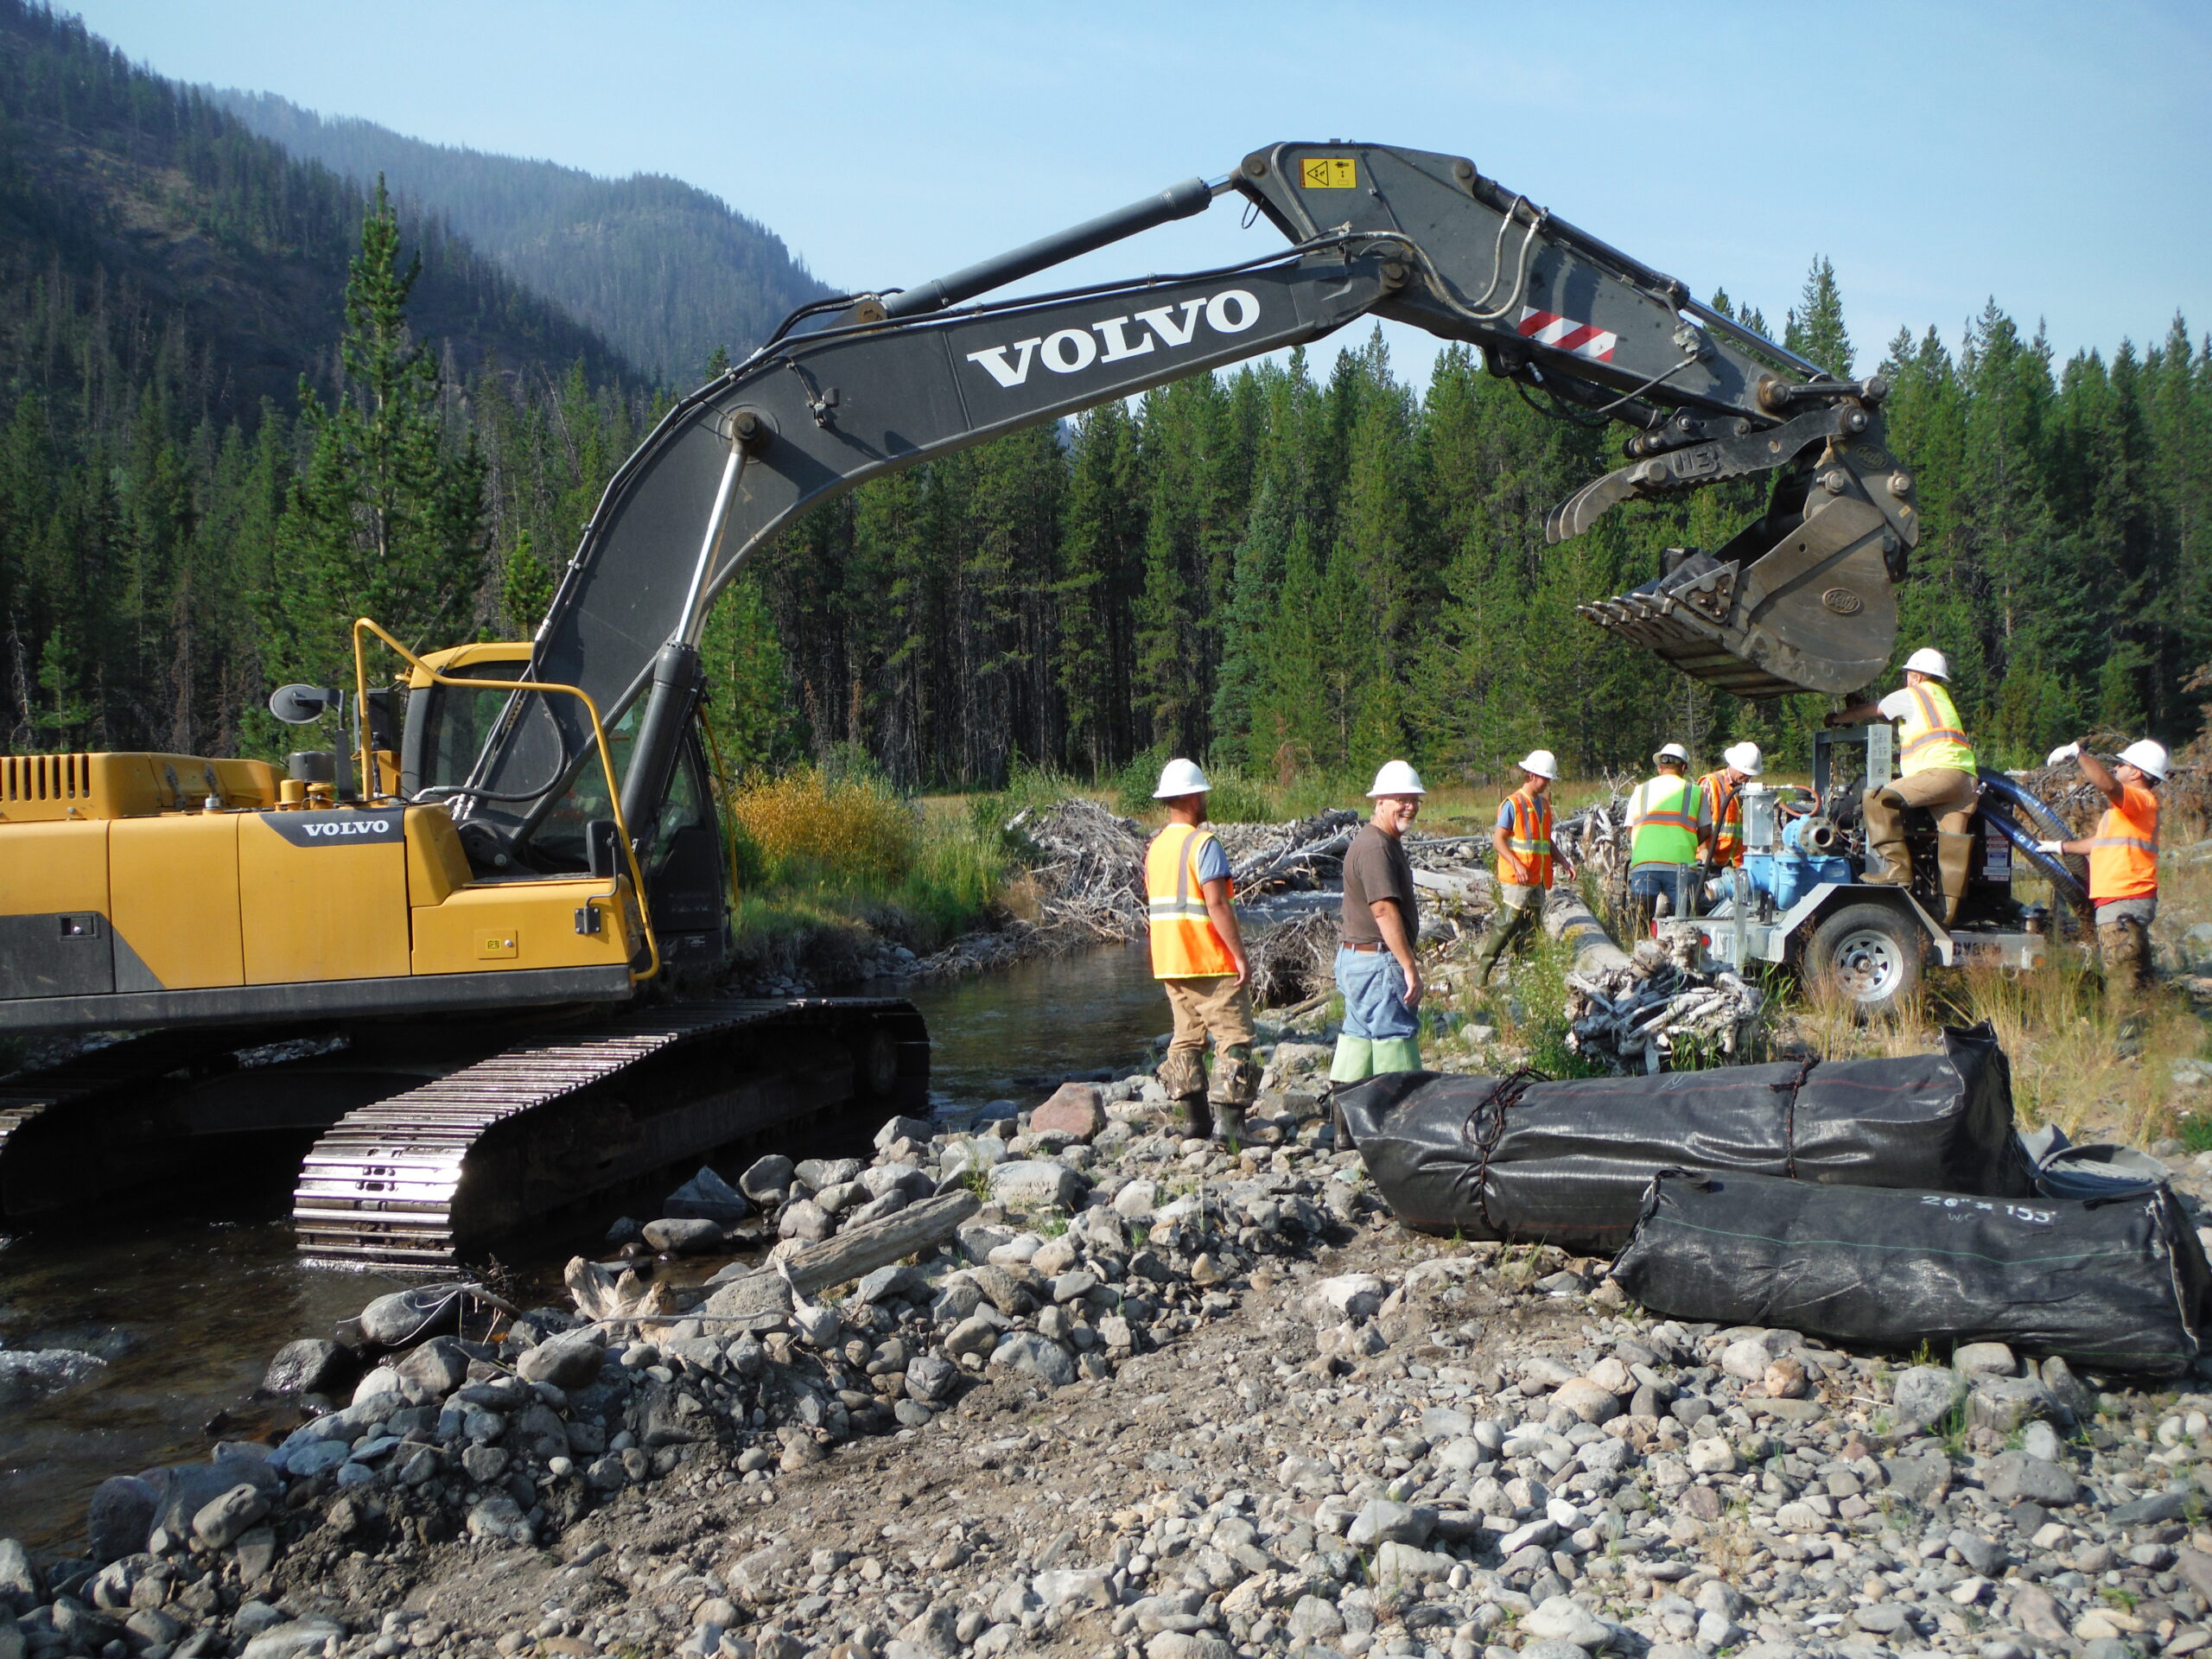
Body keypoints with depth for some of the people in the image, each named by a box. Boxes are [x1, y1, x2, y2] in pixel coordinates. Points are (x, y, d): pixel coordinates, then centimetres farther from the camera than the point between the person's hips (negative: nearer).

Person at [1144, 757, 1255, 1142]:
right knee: (1234, 1037, -4)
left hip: (1169, 962, 8)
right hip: (1210, 962, -8)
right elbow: (1216, 905, -20)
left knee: (1187, 1037, 13)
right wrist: (1240, 956, -17)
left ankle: (1194, 1117, 13)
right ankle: (1228, 1119, -10)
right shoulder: (1203, 844, -14)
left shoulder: (1154, 846, 11)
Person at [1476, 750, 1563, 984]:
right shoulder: (1513, 804, -9)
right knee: (1507, 925, -12)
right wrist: (1517, 864, -24)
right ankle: (1481, 972, -9)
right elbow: (1498, 840, -13)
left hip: (1538, 879, 8)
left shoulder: (1544, 804, 15)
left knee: (1530, 927, 9)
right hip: (1515, 879, -8)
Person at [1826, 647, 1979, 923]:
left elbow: (1867, 712, 21)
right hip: (1967, 780, 8)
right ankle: (1948, 912, -1)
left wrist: (1837, 719, 38)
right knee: (1952, 847, 2)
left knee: (1879, 799, -14)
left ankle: (1898, 867, -21)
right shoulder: (1943, 698, 34)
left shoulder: (1911, 696, 10)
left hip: (1940, 771, -8)